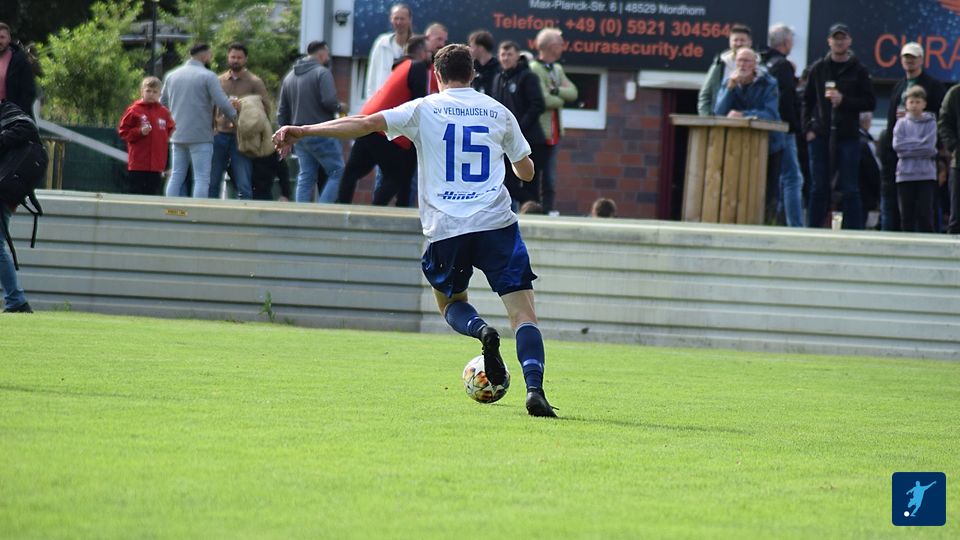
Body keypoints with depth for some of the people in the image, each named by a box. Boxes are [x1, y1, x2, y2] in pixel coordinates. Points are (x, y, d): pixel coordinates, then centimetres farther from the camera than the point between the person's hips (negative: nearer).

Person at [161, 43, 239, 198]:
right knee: (202, 178, -4)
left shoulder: (172, 76, 12)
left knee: (176, 176, 10)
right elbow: (222, 103, -13)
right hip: (201, 136, -6)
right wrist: (234, 114, 5)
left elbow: (162, 104, 18)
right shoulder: (208, 76, -8)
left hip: (178, 135, 6)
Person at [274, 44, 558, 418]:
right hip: (495, 221, 0)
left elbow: (367, 124, -4)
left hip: (445, 229, 0)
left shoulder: (424, 109, 6)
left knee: (450, 302, 24)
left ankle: (481, 330, -10)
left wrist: (303, 131, -2)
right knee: (523, 312, -1)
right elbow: (527, 172, 22)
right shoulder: (499, 112, 13)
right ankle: (534, 390, -23)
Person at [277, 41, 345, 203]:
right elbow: (329, 101, -20)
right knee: (337, 172, -2)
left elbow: (282, 112, 18)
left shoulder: (289, 77, 15)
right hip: (321, 134, -7)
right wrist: (339, 107, 0)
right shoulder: (322, 73, -9)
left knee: (305, 178, 9)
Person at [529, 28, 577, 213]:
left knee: (550, 181, 9)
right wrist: (561, 100, -3)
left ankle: (547, 211, 12)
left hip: (552, 133, 8)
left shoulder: (557, 69, 15)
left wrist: (556, 91, -13)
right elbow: (544, 100, -21)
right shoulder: (534, 69, -13)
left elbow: (573, 93, 4)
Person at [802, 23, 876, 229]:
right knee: (818, 189, 4)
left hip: (848, 137, -2)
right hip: (820, 135, 2)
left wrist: (844, 100, -12)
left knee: (850, 189, 0)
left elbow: (870, 103, 0)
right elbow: (807, 101, 11)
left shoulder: (858, 71, 3)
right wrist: (808, 128, 1)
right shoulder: (818, 69, 8)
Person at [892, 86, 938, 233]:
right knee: (906, 215, 3)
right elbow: (897, 145, -3)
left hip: (926, 175, -2)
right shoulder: (901, 124, 10)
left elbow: (929, 146, -8)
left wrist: (908, 144, -6)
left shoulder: (930, 123, 5)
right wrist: (919, 144, -7)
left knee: (925, 214, -6)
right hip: (905, 175, 2)